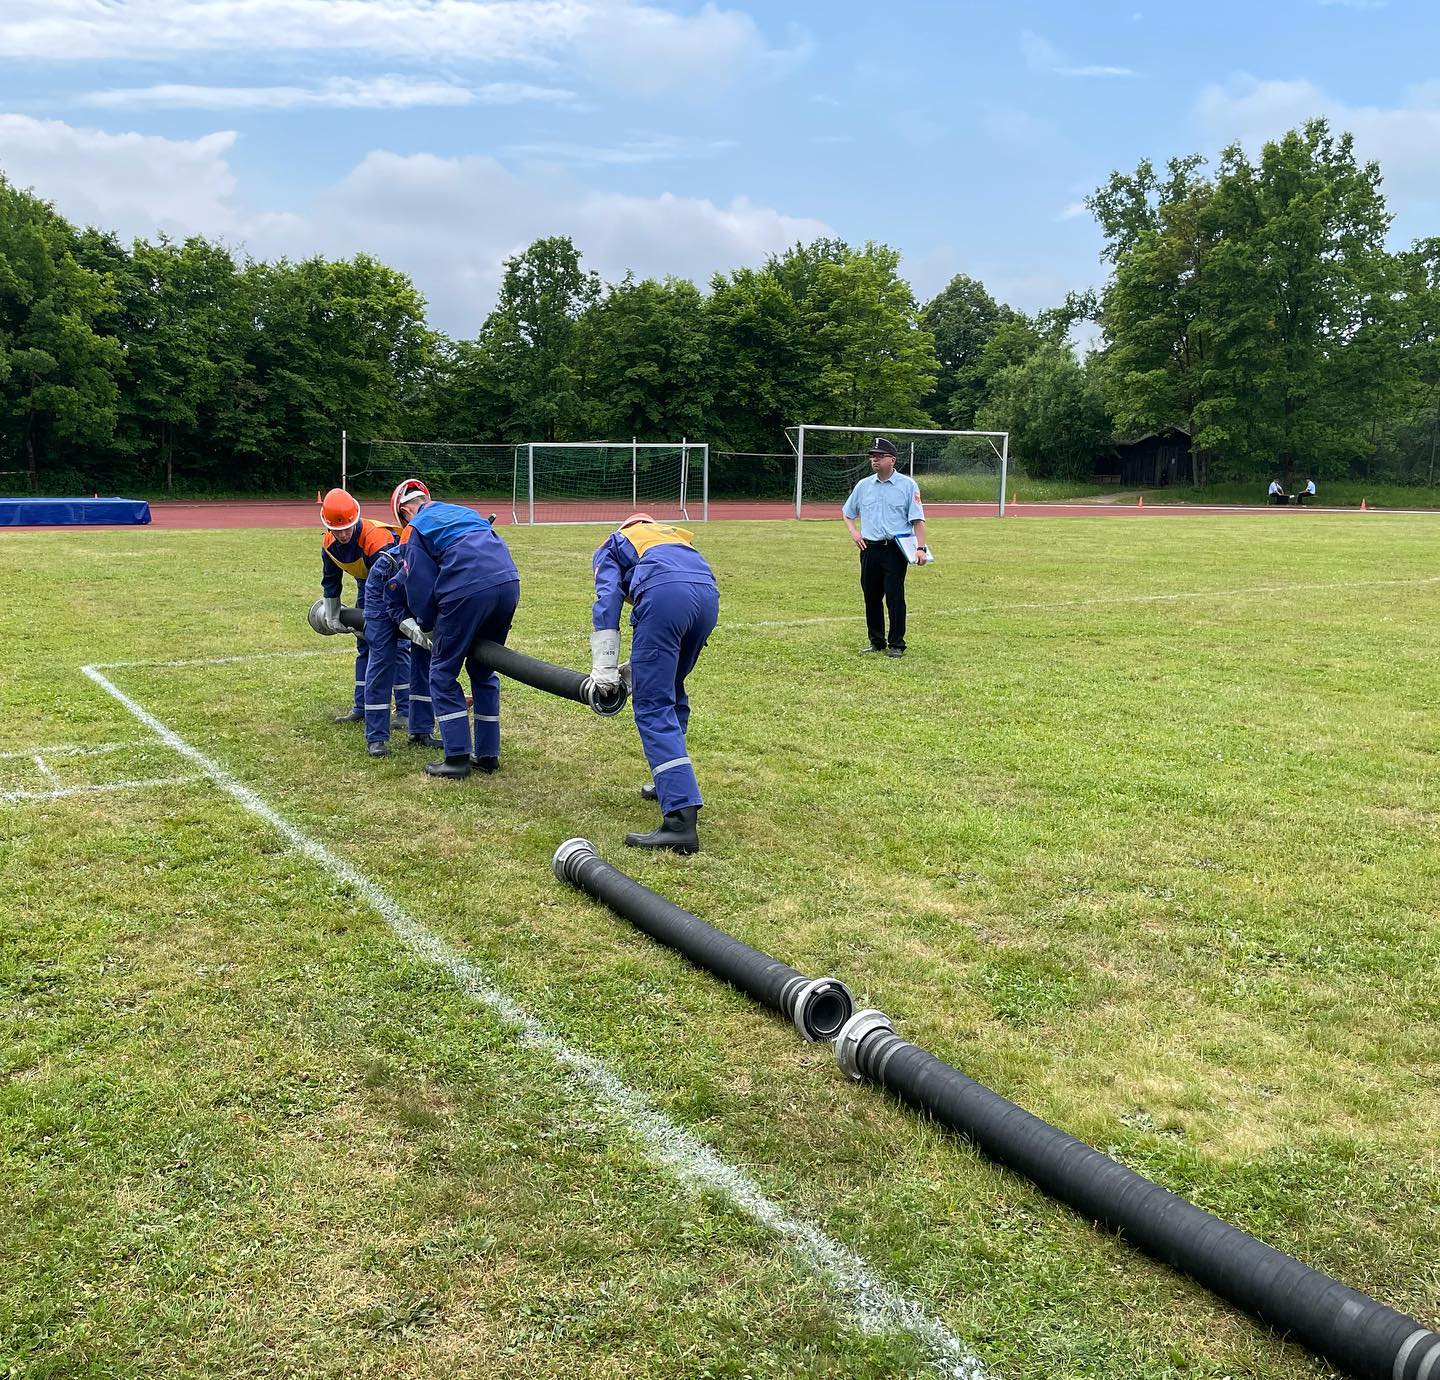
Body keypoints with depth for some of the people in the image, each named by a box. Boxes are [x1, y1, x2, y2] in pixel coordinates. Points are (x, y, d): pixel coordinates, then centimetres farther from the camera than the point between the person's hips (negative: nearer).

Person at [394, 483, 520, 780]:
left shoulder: (414, 530, 12)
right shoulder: (466, 512, 30)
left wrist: (425, 623, 23)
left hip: (467, 591, -6)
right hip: (509, 582, 6)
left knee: (443, 674, 10)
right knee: (483, 671, 21)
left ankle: (458, 758, 6)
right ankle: (488, 754, 24)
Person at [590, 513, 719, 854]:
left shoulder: (612, 544, 29)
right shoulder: (676, 535, 43)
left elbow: (608, 598, 9)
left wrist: (604, 670, 4)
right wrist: (639, 668, 34)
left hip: (665, 595, -6)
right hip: (709, 594, 6)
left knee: (653, 707, -6)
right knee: (671, 693, 26)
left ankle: (681, 819, -18)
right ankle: (673, 784, 34)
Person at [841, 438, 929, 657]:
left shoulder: (907, 485, -1)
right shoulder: (863, 485, 11)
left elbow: (917, 519, -5)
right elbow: (847, 512, 24)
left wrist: (921, 547, -15)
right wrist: (853, 531, 6)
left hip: (895, 549, -5)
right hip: (869, 548, 5)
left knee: (895, 596, -6)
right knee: (871, 596, 9)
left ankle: (897, 644, 2)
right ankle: (876, 641, 20)